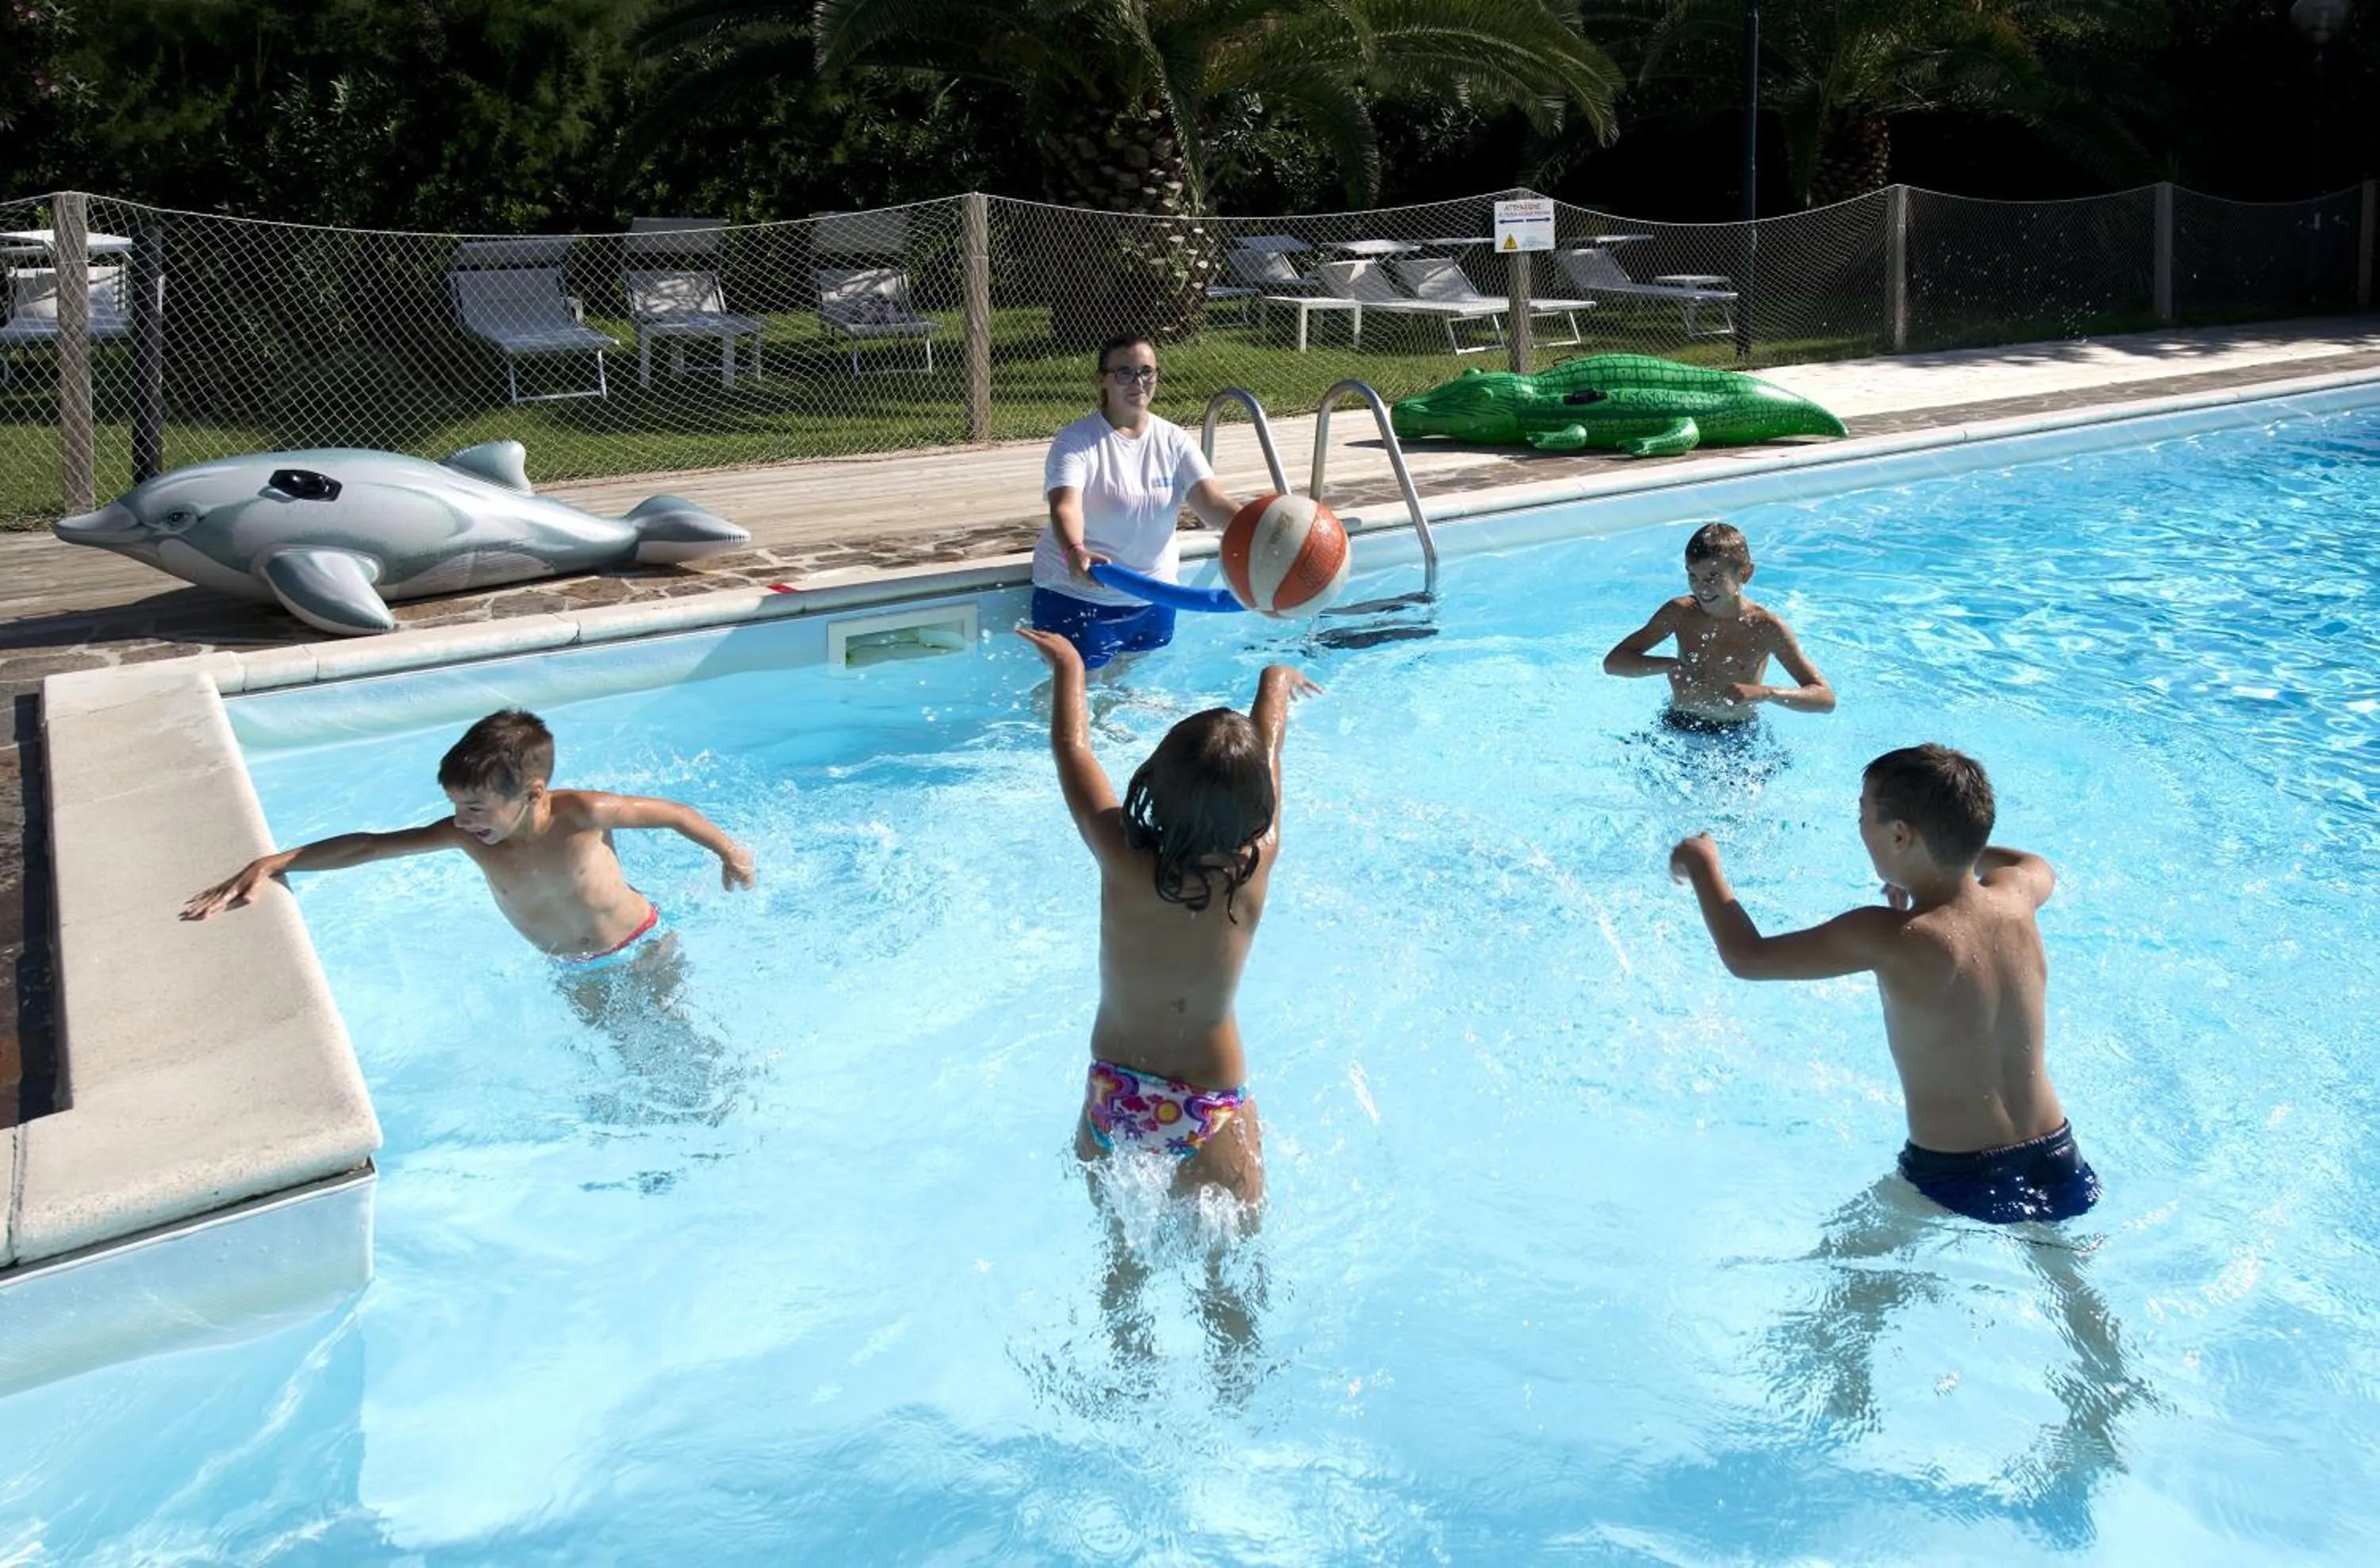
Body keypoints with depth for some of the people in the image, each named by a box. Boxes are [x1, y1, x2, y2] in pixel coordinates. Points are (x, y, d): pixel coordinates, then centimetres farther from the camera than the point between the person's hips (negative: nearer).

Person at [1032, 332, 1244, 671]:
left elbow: (1213, 503, -13)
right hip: (1077, 596, -5)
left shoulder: (1174, 440, 0)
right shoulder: (1077, 440, -13)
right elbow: (1065, 507, -29)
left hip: (1152, 599, 5)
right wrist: (1075, 552, -52)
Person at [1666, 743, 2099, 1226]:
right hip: (2057, 1166, 6)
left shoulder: (1891, 938, -21)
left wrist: (1701, 862, 5)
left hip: (1957, 1186, -5)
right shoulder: (2015, 899, -4)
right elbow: (2039, 866, 25)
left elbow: (1746, 957, -10)